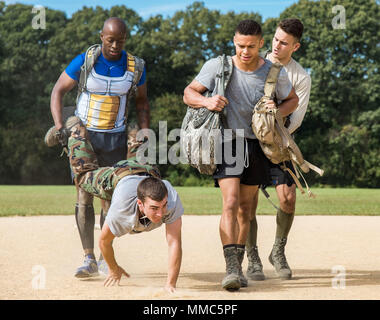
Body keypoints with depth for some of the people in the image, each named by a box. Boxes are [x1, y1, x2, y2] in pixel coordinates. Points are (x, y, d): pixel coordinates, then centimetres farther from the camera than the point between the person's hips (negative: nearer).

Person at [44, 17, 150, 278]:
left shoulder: (135, 66, -3)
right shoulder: (84, 61, -9)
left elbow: (142, 101, 10)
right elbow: (58, 91, -2)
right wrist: (59, 125, -16)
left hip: (116, 139, 1)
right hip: (83, 136, -1)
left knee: (111, 197, 0)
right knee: (84, 196, -8)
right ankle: (89, 260, -6)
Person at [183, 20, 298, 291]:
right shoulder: (217, 67, -9)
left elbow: (293, 100, 12)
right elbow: (188, 93, -2)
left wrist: (277, 112, -11)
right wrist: (206, 101, -25)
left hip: (256, 143, 3)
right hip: (226, 141, -3)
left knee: (245, 208, 10)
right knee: (231, 202, -18)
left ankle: (238, 267, 23)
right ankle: (231, 268, -24)